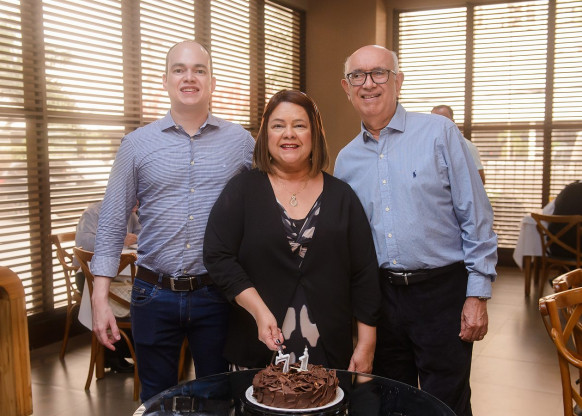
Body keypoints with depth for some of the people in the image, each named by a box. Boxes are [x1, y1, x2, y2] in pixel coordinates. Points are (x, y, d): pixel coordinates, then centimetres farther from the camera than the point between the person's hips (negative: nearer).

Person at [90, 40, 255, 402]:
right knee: (157, 399, 16)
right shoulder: (137, 144, 1)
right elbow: (113, 224, 2)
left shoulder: (241, 142, 0)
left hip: (216, 294, 0)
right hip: (155, 295, 0)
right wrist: (100, 299, -3)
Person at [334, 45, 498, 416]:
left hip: (442, 291, -4)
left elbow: (476, 217, -7)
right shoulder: (346, 159, 8)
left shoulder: (439, 133, -6)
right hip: (380, 296, 4)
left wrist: (477, 295, -10)